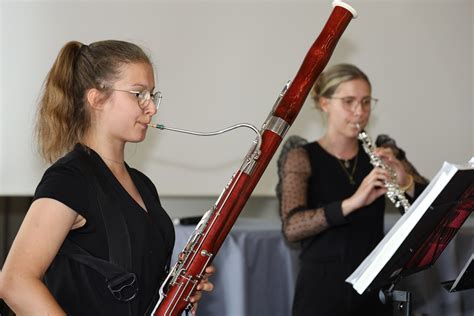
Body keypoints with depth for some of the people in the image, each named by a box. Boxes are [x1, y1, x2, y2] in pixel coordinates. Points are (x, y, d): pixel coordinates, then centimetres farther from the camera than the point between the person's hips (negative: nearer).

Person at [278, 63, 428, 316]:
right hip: (320, 290, -3)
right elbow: (292, 227, -18)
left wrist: (406, 183, -21)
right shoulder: (302, 157, -4)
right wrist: (352, 202, -30)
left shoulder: (384, 155, 6)